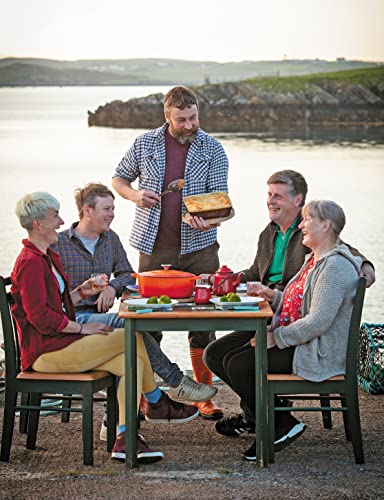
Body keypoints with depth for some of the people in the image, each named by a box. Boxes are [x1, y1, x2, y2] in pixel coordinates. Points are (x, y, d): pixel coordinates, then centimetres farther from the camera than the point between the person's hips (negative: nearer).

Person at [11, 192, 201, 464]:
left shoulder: (48, 258, 19)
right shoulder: (30, 262, -14)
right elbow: (40, 317, -20)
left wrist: (81, 292, 8)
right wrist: (82, 328, -15)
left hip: (60, 343, 10)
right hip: (45, 352, -10)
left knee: (131, 362, -8)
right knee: (132, 338, -12)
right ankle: (158, 403, 5)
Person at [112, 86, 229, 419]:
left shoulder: (212, 149, 2)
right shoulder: (145, 144, 5)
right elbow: (119, 179, 17)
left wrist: (209, 219, -25)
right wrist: (135, 195, -5)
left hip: (198, 247, -1)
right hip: (154, 247, 1)